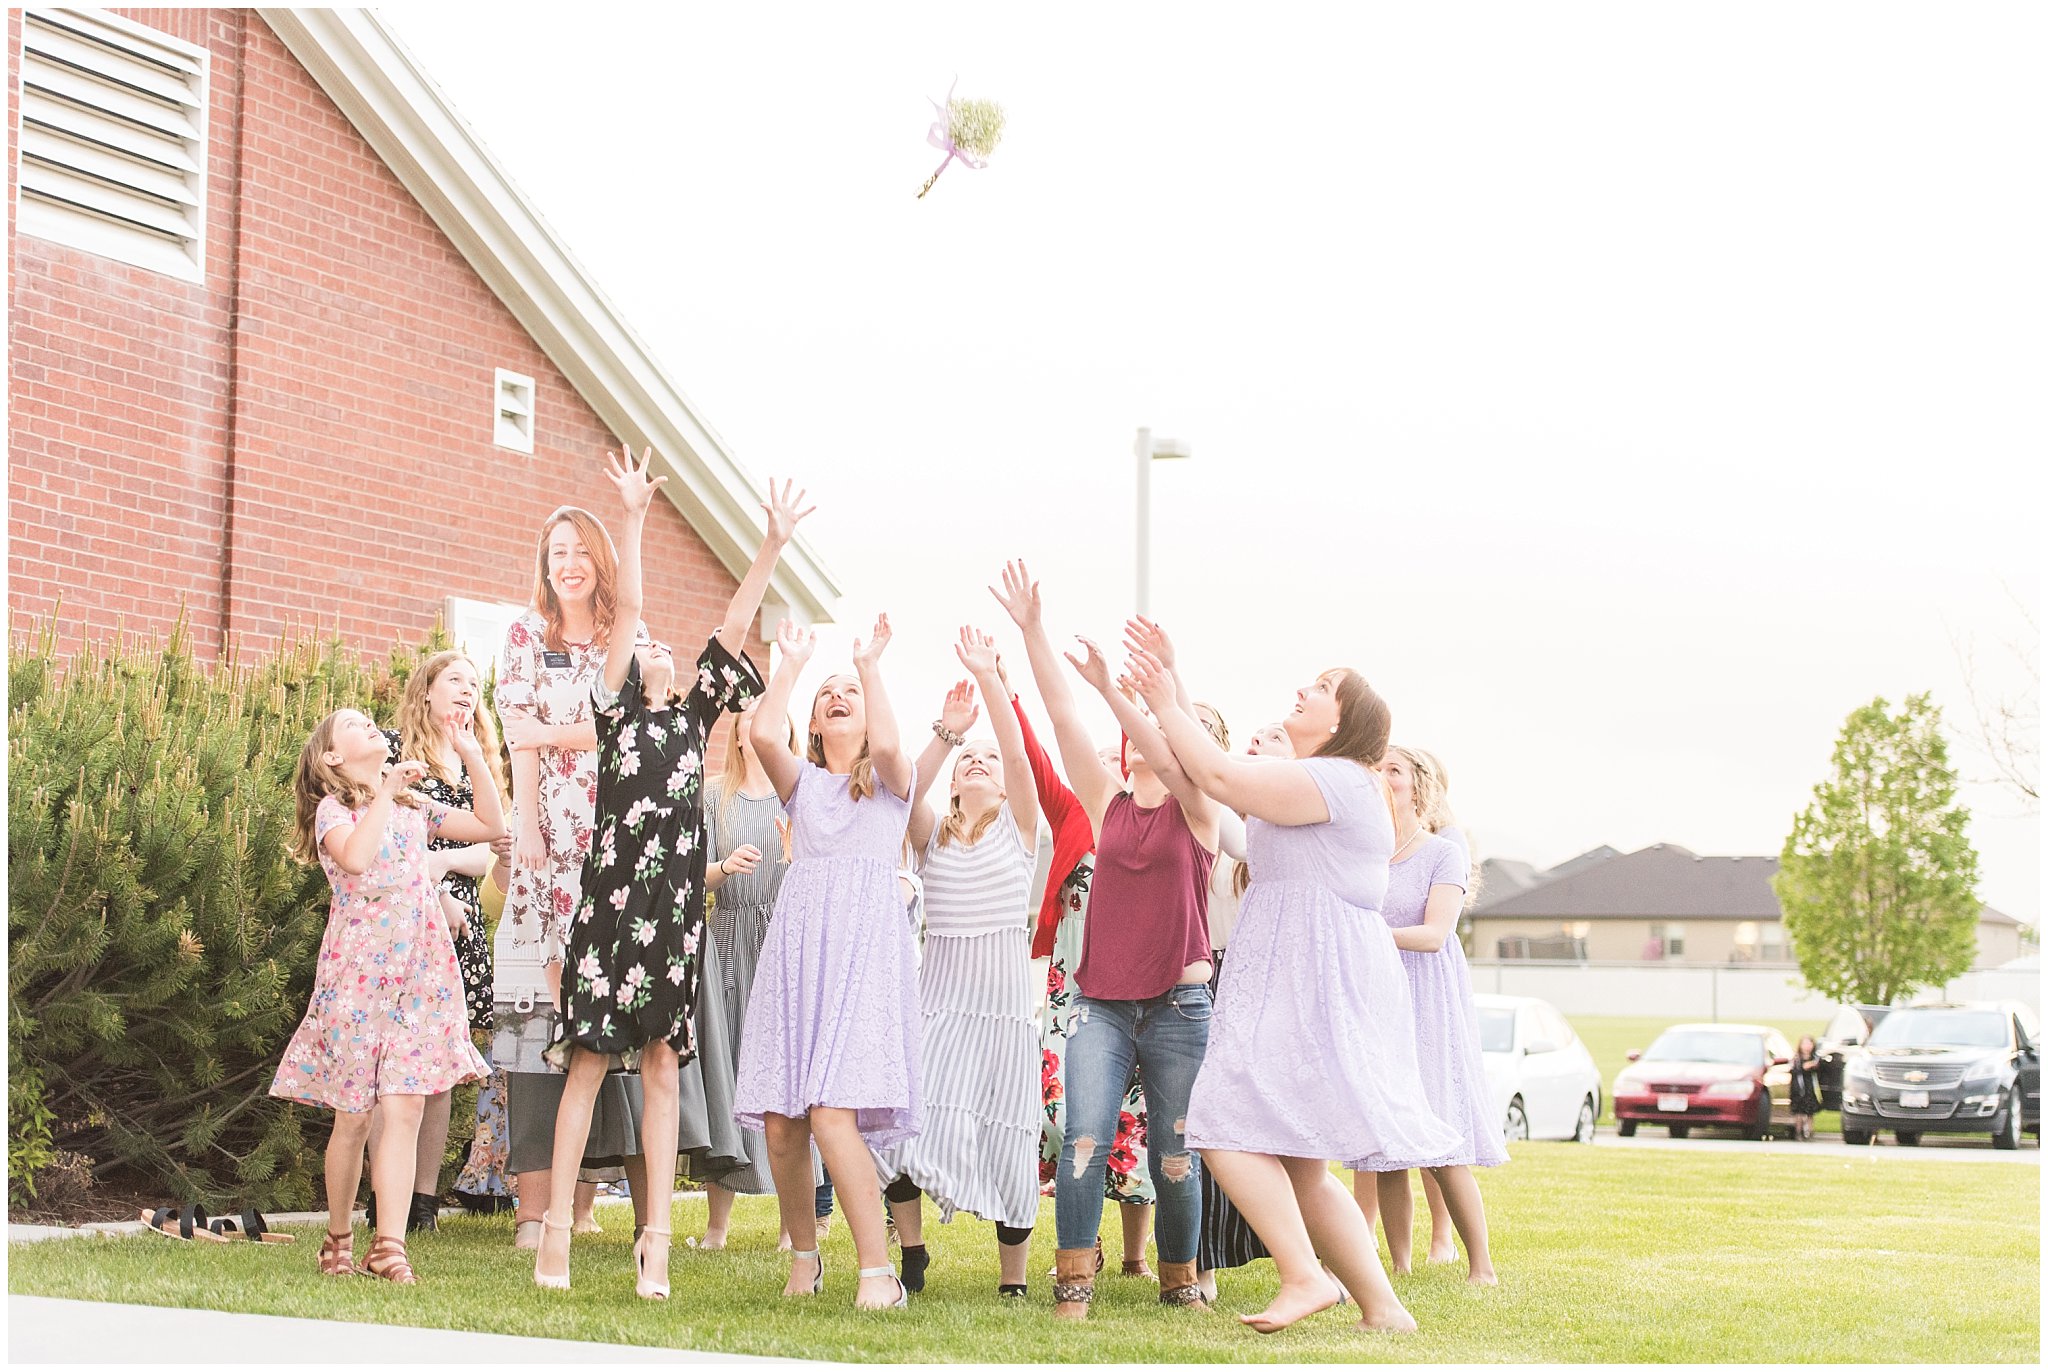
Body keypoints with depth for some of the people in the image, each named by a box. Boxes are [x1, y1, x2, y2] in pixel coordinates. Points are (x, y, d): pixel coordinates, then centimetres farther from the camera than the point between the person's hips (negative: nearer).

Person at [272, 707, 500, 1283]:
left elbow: (490, 827, 16)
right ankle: (339, 1240, 19)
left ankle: (390, 1247, -9)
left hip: (419, 973, 4)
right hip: (357, 971, -4)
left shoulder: (414, 807, 16)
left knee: (404, 1111, -7)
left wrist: (473, 757, 11)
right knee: (353, 1117, 3)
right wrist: (385, 793, -16)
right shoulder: (332, 809, 0)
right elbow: (354, 857, -21)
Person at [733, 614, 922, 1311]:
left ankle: (878, 1270, -18)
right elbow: (762, 732, -2)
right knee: (778, 1119, -2)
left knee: (832, 1112, -20)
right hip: (796, 944, 4)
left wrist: (871, 663, -4)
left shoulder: (891, 781, 12)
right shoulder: (802, 781, 19)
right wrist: (792, 662, 7)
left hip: (863, 946, -4)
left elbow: (887, 745, -13)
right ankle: (803, 1255, 18)